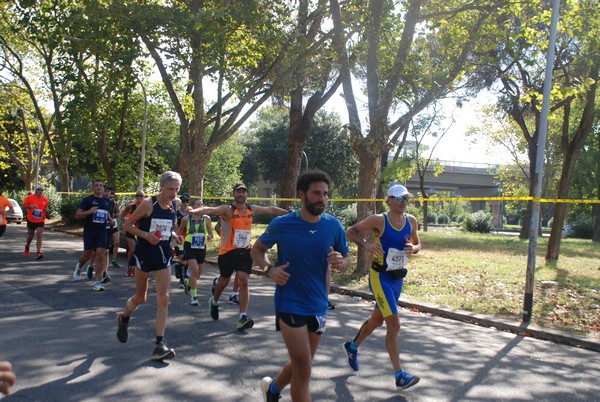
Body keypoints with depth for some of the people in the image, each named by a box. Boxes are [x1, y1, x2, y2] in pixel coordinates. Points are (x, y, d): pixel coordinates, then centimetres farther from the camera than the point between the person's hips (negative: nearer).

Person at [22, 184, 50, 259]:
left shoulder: (45, 199, 1)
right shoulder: (30, 197, -7)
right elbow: (23, 206, -2)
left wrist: (46, 210, -5)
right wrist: (30, 206, -20)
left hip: (40, 221, 0)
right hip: (31, 220, 0)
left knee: (39, 235, -13)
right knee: (30, 235, 17)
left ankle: (38, 253, -17)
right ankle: (27, 246, 47)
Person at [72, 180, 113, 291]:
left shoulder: (107, 200, 11)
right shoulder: (87, 200, -4)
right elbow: (77, 215, -8)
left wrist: (110, 219, 11)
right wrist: (89, 212, -24)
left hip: (102, 231, 3)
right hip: (89, 231, -3)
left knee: (100, 254, -8)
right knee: (87, 254, 7)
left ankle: (97, 282, -5)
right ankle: (79, 267, 43)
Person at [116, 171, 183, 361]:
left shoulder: (175, 204, 1)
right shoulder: (148, 204, -13)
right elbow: (127, 225, -7)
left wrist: (175, 235, 0)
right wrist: (146, 235, -21)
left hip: (163, 256, 3)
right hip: (144, 254, -3)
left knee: (163, 298, -7)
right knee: (140, 297, 11)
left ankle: (159, 344, -4)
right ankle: (123, 318, 45)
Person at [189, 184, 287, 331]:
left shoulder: (252, 209, 3)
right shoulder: (227, 210, -13)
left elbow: (271, 210, 16)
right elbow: (209, 210, -31)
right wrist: (192, 211, -49)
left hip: (245, 251, 3)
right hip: (227, 252, -3)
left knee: (243, 282, -8)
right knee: (224, 281, 13)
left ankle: (243, 317, -9)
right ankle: (214, 302, 44)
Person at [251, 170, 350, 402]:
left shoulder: (334, 226, -3)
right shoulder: (282, 225, -10)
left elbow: (347, 258, 7)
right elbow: (257, 249, 5)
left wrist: (341, 262, -17)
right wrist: (269, 269, -15)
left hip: (318, 306, 5)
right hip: (290, 304, -4)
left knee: (301, 364, 20)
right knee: (304, 370, -10)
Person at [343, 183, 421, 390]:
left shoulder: (411, 221, 2)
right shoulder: (379, 220, -13)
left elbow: (417, 245, 14)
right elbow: (350, 231, -7)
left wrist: (413, 249, -9)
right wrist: (366, 244, -24)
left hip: (398, 278, 7)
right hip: (380, 277, -7)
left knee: (377, 320, 21)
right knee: (394, 325, -12)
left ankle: (352, 346, 46)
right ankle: (400, 376, -4)